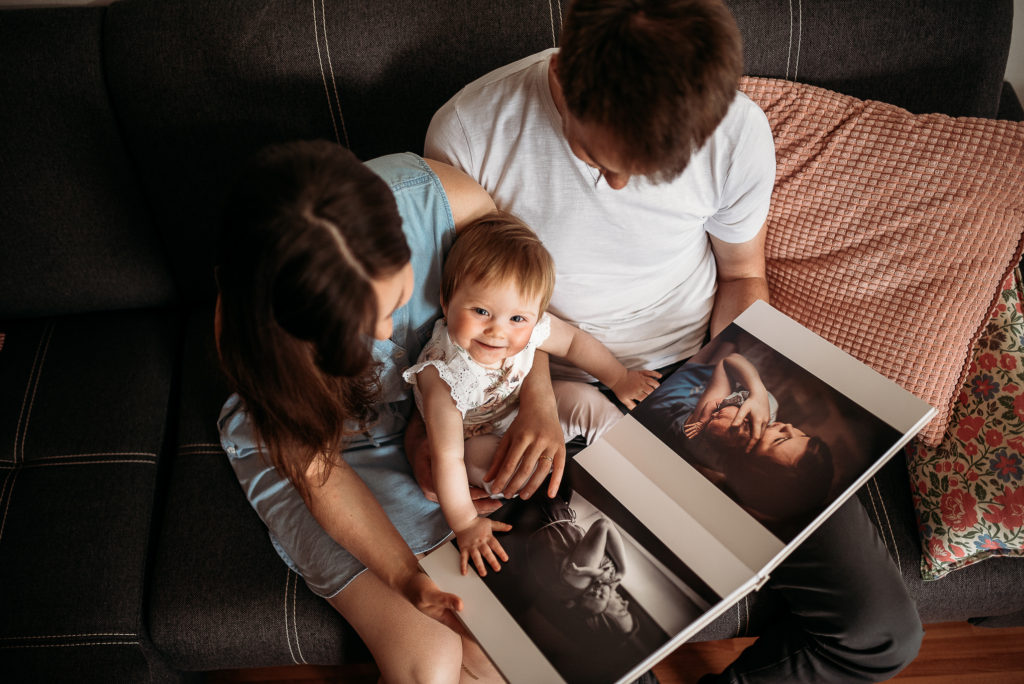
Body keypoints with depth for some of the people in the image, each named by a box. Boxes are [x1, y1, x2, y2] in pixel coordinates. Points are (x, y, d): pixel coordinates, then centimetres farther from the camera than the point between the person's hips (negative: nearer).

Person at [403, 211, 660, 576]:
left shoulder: (531, 327, -28)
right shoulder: (442, 375, -41)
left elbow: (575, 342, -4)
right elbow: (447, 457, -35)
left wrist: (620, 379, 3)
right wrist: (465, 524, -32)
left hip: (519, 408, 4)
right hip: (476, 435, -4)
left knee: (588, 402, -6)